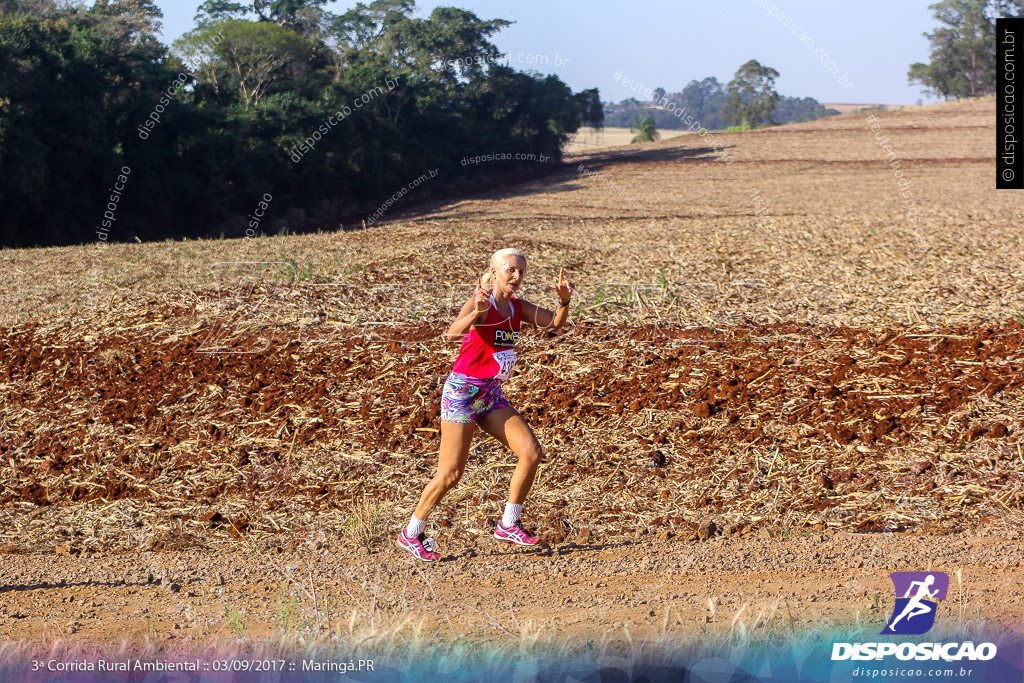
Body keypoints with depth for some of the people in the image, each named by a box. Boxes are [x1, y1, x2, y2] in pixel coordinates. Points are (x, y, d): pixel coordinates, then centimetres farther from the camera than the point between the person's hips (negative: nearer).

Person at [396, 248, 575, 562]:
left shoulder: (517, 307, 6)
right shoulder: (481, 302, -17)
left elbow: (555, 323, 7)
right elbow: (453, 333, -33)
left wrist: (564, 300, -14)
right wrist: (477, 312, -52)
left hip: (491, 395, 7)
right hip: (462, 391, -7)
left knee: (532, 453, -4)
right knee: (451, 473, -6)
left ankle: (508, 524, 9)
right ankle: (411, 533, 11)